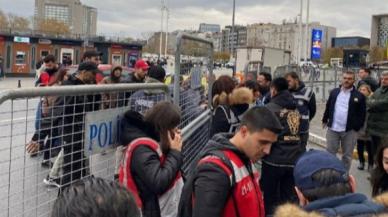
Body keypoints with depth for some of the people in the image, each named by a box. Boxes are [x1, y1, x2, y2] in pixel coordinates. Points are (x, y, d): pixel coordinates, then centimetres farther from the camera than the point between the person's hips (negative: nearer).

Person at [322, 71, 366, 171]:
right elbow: (328, 107, 13)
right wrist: (325, 120, 10)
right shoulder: (334, 92, 7)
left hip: (350, 130, -2)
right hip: (333, 129, 2)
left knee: (347, 155, 10)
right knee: (330, 153, 9)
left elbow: (362, 114, -2)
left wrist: (357, 127, -7)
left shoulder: (359, 96, -4)